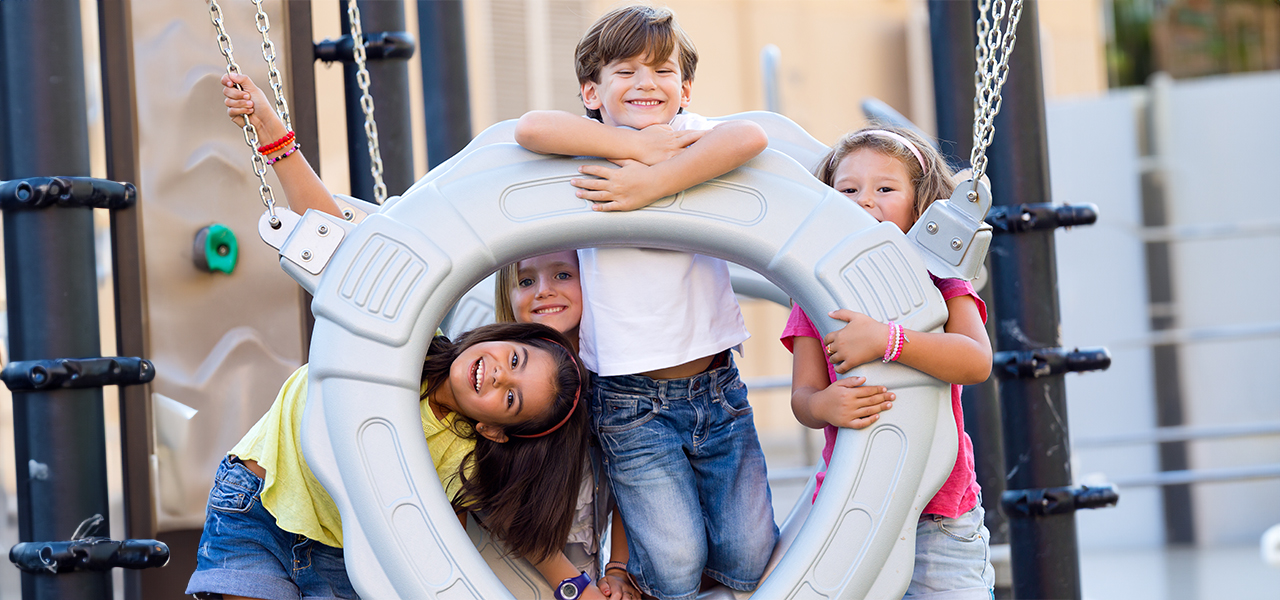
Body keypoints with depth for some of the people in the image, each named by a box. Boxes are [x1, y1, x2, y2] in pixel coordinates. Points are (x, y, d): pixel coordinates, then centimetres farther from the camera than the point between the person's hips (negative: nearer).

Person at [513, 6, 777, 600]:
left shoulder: (690, 137, 3)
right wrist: (638, 145, -20)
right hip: (631, 398, -2)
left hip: (718, 387, 2)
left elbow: (749, 137, -21)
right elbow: (531, 127, -24)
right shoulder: (591, 148, -1)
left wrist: (653, 182, -27)